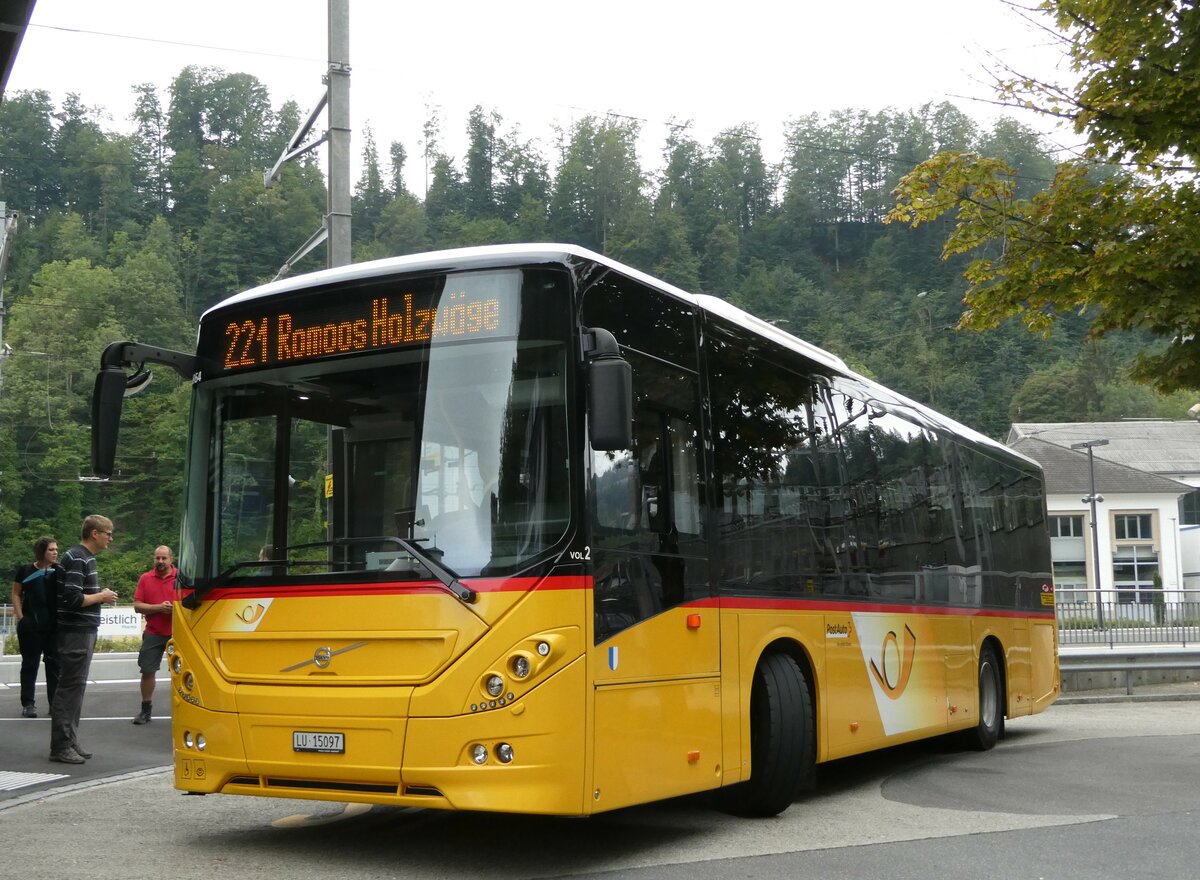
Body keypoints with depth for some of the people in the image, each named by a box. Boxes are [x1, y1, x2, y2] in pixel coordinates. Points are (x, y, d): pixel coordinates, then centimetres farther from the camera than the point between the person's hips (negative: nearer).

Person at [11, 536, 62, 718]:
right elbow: (16, 594, 5)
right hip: (30, 624, -1)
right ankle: (28, 703, 11)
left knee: (54, 662, 5)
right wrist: (20, 618, -3)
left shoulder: (60, 571, 2)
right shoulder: (25, 570, 2)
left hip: (55, 624, 1)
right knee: (30, 663, 6)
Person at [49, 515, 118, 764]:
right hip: (75, 633, -10)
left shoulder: (86, 558, 15)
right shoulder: (77, 559, -16)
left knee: (75, 687, 13)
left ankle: (71, 741, 19)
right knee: (70, 688, -6)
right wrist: (101, 597, -12)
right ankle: (60, 747, -2)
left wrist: (101, 595, 6)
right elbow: (73, 599, -24)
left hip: (84, 631, 10)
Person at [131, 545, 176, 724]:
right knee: (147, 671, 4)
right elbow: (137, 606, -2)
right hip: (153, 633, 2)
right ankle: (145, 711, 16)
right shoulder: (145, 578, 3)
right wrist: (159, 607, -14)